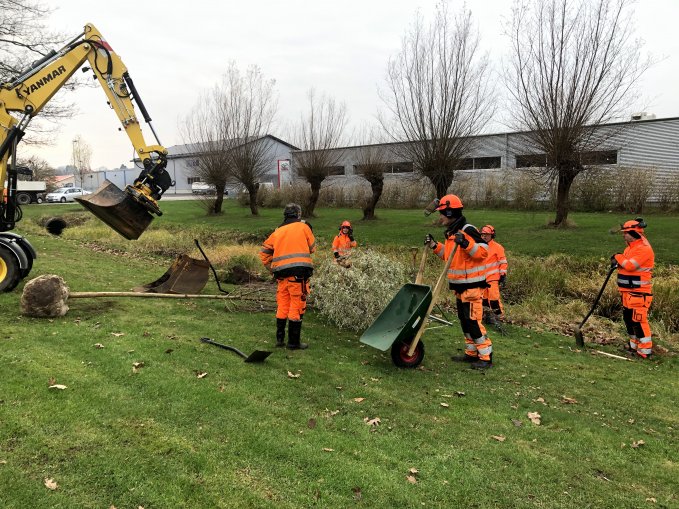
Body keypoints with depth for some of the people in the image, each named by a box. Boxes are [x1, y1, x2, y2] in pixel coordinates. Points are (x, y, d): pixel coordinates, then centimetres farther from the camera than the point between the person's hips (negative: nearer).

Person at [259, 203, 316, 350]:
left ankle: (280, 339, 22)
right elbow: (312, 248, 11)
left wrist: (271, 268, 23)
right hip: (299, 271, -5)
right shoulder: (303, 227, 4)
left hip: (281, 273, 5)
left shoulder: (277, 232, 16)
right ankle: (294, 342, 6)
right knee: (297, 307, 1)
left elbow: (264, 252, 16)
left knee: (282, 306, 15)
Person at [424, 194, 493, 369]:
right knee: (464, 321, 15)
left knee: (473, 321, -7)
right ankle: (472, 353, 25)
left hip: (472, 285, -10)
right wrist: (434, 245, 12)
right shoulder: (451, 233, 13)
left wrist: (466, 244, -33)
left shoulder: (468, 231, -17)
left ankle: (486, 357, 4)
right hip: (459, 285, 10)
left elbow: (483, 252, -20)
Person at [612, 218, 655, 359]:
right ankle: (634, 345, 30)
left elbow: (630, 265, -25)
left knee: (639, 320, -8)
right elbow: (626, 264, 20)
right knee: (629, 318, 17)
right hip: (628, 291, 10)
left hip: (638, 292, -10)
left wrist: (618, 257, -8)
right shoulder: (630, 247, 14)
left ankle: (645, 350, 0)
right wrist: (618, 262, -2)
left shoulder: (643, 248, -17)